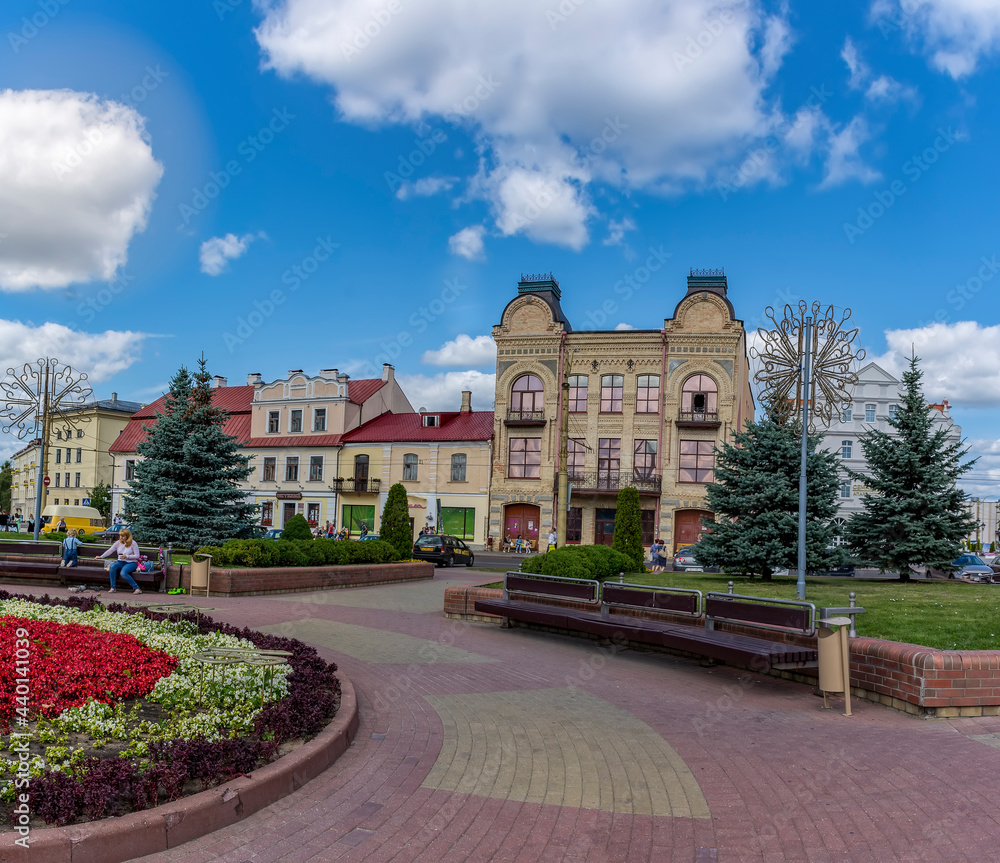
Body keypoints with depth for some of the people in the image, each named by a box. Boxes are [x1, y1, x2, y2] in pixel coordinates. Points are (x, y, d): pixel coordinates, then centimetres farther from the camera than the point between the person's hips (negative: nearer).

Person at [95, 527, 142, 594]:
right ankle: (112, 588, -19)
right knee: (112, 566, -28)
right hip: (121, 562, 5)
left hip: (131, 563, -5)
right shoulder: (118, 543, 7)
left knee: (123, 573, -34)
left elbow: (137, 556, -8)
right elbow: (110, 551, 1)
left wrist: (127, 556, -20)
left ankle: (136, 588, -23)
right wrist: (101, 556, -13)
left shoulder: (133, 543, -7)